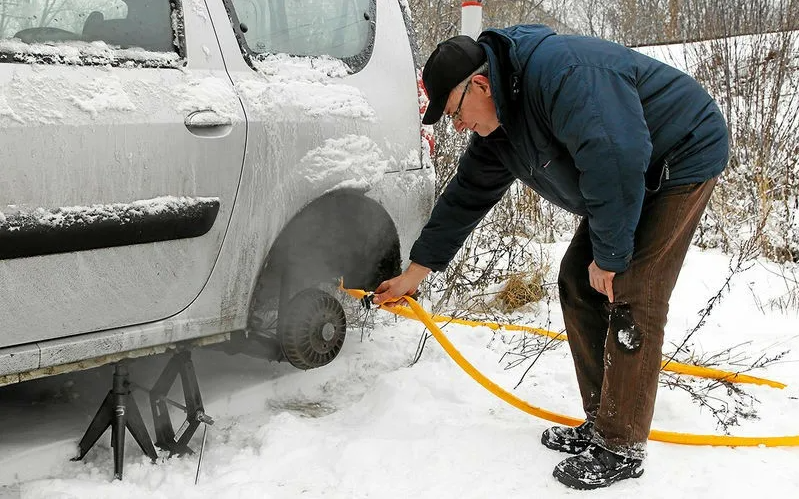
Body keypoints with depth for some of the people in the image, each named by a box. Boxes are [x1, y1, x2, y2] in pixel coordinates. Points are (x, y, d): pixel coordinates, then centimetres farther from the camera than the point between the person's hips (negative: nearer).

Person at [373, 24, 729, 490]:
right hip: (634, 181, 10)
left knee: (631, 296, -15)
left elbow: (615, 160, -37)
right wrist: (416, 272, 10)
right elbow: (467, 195, 7)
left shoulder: (560, 72, -32)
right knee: (578, 284, 6)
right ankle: (600, 423, 15)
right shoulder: (498, 125, 0)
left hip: (683, 158, -9)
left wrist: (608, 255, -26)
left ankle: (622, 450, -5)